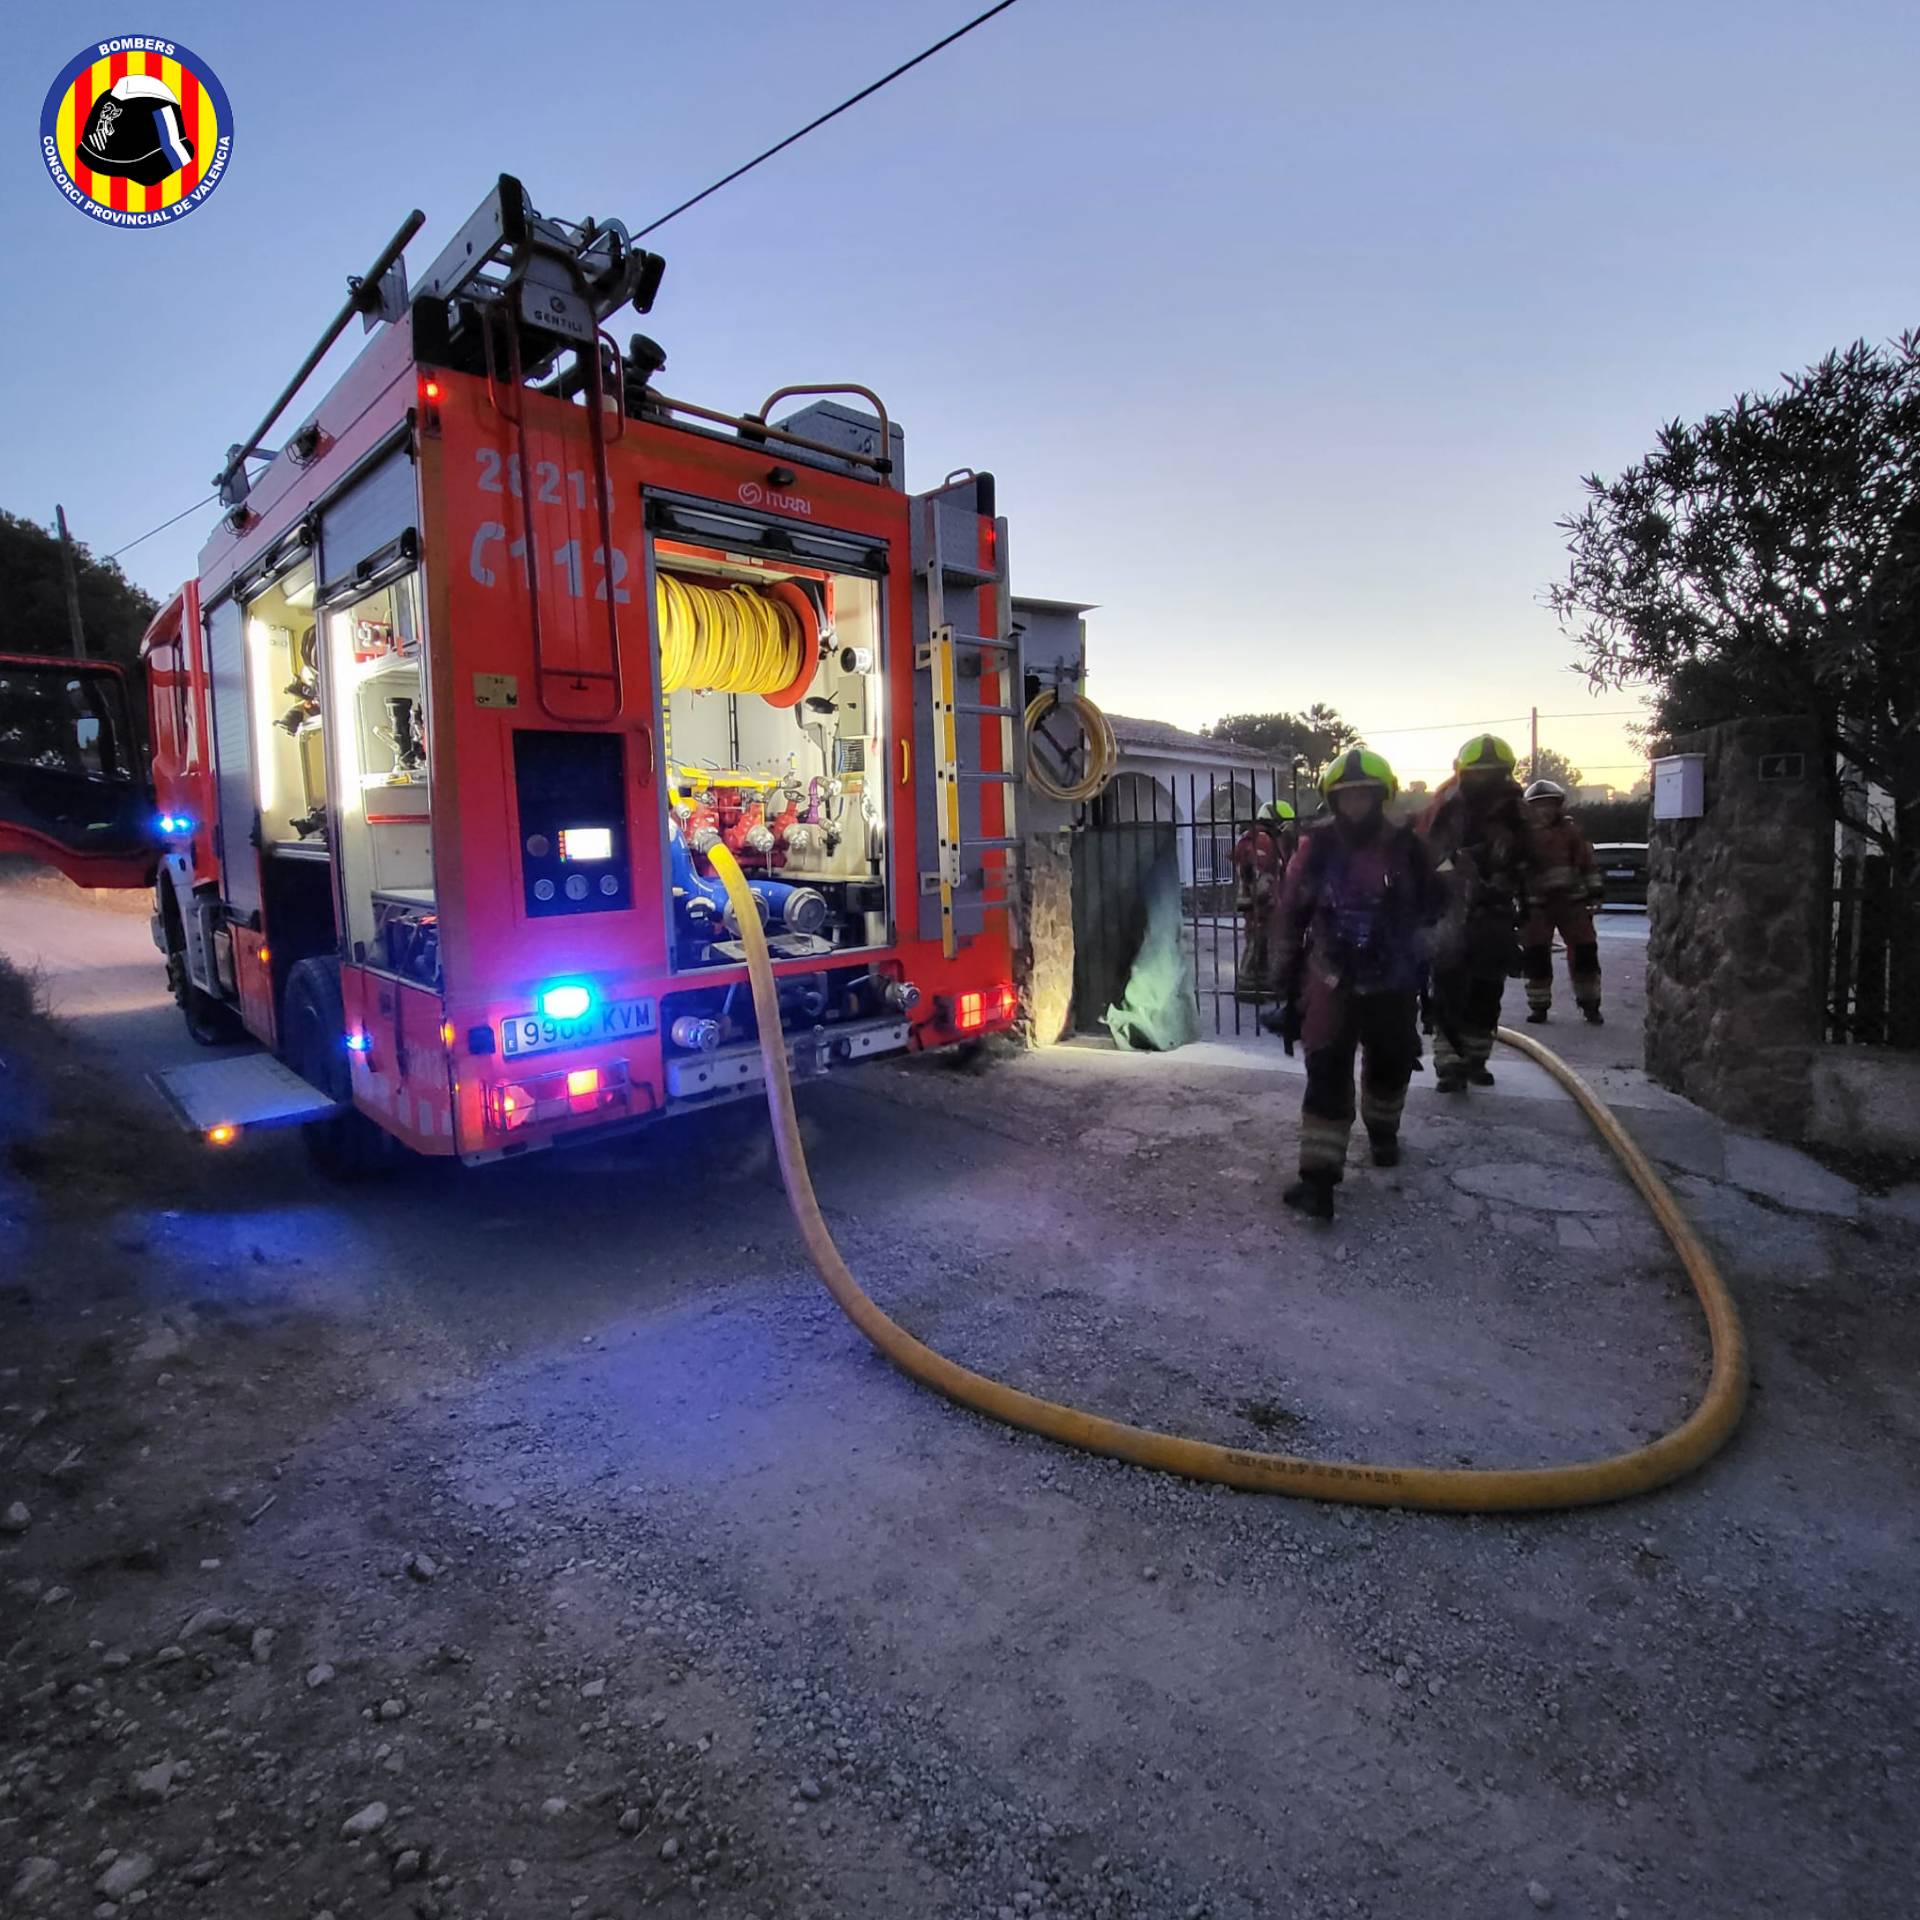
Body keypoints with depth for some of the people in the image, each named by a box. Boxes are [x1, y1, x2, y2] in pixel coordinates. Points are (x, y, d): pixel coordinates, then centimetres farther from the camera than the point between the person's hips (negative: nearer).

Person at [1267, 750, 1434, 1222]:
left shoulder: (1405, 847, -4)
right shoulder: (1316, 847, -7)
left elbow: (1424, 915, 6)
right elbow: (1290, 916, -2)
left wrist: (1428, 978, 7)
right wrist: (1285, 983, -2)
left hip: (1392, 985, 2)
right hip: (1332, 984, -2)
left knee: (1389, 1067, 20)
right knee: (1326, 1078, -8)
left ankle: (1383, 1131, 48)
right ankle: (1318, 1177, -6)